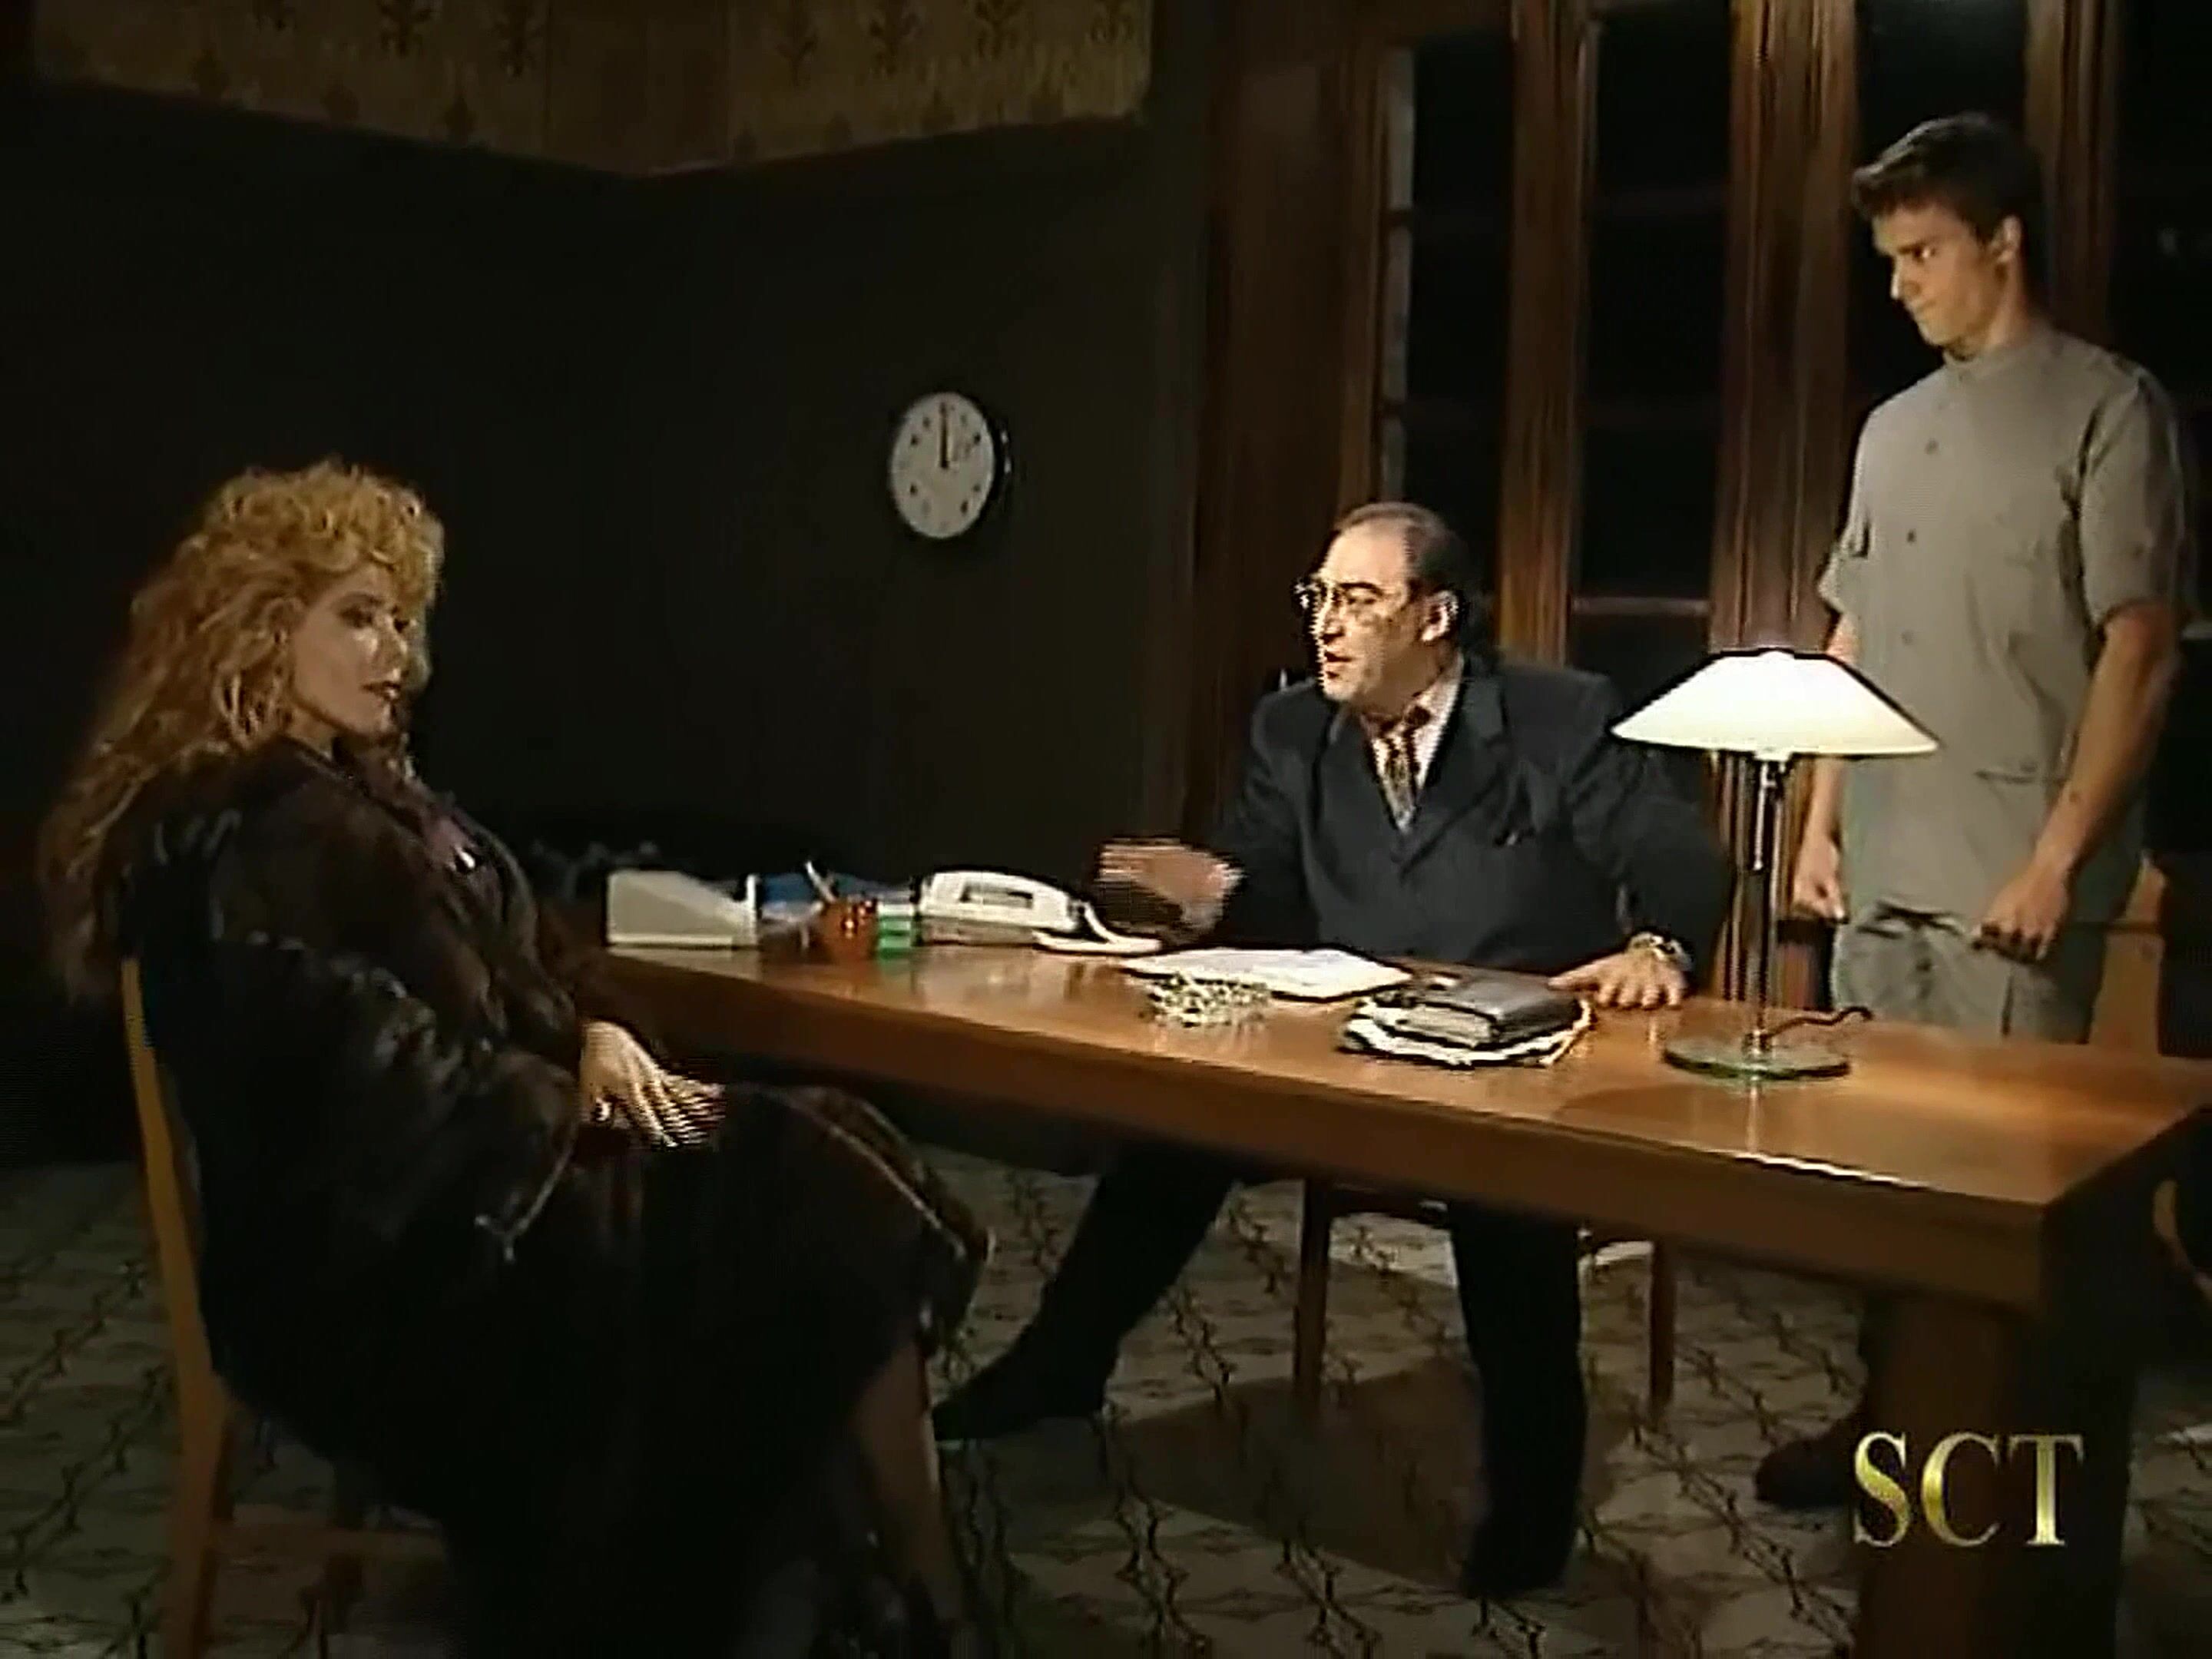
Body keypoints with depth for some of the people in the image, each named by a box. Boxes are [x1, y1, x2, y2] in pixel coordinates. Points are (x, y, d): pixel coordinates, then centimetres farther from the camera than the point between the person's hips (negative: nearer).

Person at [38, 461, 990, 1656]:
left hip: (451, 1191, 10)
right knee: (820, 1224, -19)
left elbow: (508, 957, 20)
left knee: (817, 1176, -10)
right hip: (376, 1262, -10)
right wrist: (581, 1104, -13)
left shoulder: (358, 793, 18)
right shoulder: (238, 843, -14)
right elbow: (381, 1077, -22)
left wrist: (597, 1035, -1)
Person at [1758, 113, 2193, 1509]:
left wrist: (2058, 857, -14)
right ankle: (1893, 1413, 24)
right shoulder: (1895, 429, 16)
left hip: (2013, 883, -6)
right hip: (1882, 871, 6)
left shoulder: (2106, 407, -3)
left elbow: (2141, 650, -9)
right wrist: (1821, 823, 13)